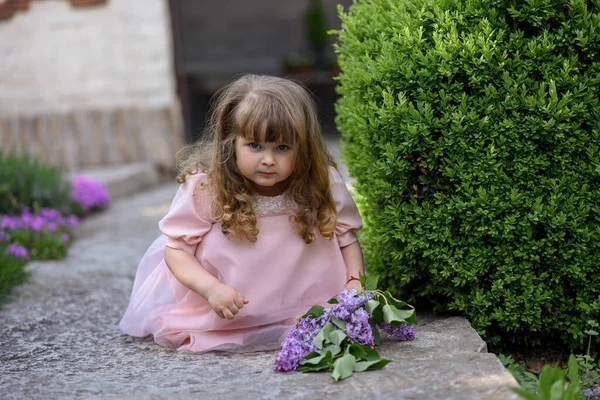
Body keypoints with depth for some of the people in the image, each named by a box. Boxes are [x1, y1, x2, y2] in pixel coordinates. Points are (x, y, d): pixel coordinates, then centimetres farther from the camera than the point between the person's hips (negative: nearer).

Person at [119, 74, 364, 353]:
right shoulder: (204, 188, -19)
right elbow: (176, 248, -13)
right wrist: (211, 288, -30)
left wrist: (355, 284, -14)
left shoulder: (323, 185, -13)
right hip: (226, 309, -1)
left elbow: (345, 236, 2)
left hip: (303, 307, 2)